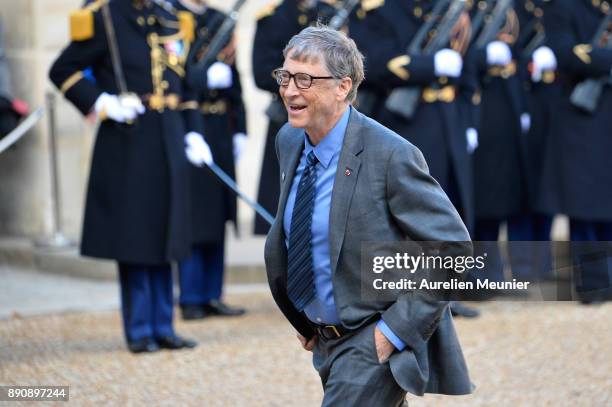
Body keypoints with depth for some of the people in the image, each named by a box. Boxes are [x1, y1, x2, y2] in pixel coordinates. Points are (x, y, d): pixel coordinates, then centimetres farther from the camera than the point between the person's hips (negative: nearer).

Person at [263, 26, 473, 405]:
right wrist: (305, 317, 13)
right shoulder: (289, 141, 1)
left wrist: (395, 329, -20)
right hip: (327, 340, 8)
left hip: (376, 341, -8)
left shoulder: (391, 156, -22)